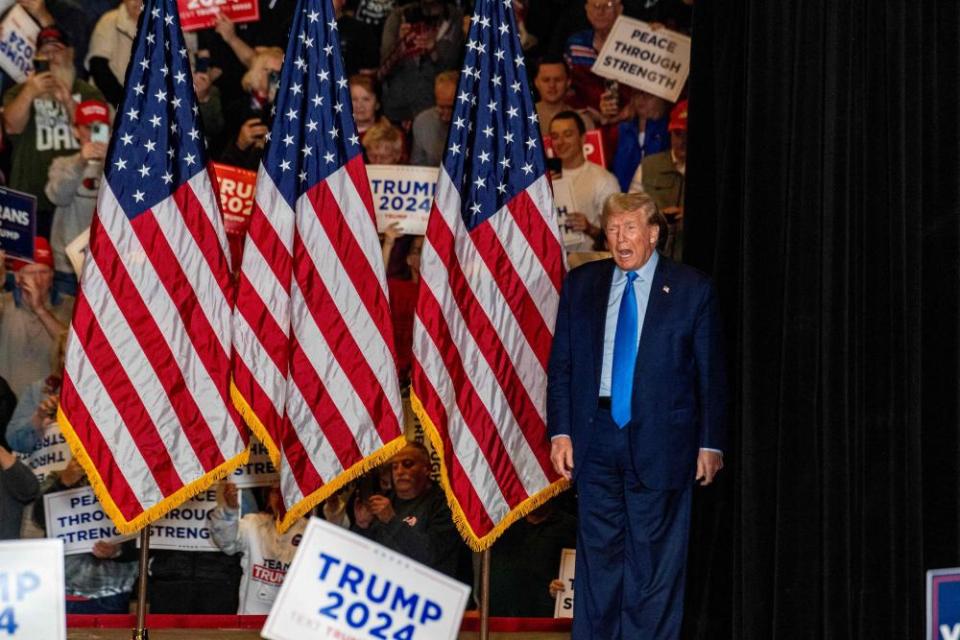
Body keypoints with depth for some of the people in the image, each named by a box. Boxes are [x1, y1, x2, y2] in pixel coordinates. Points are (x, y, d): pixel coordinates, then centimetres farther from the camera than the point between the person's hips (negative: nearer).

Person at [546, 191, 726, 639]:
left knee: (654, 561, 1)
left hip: (659, 441, -2)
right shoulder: (580, 284, 9)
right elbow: (560, 364, 10)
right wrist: (560, 432, 1)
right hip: (595, 438, 2)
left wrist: (710, 443, -2)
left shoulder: (692, 289, 1)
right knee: (597, 554, 6)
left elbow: (711, 374, 2)